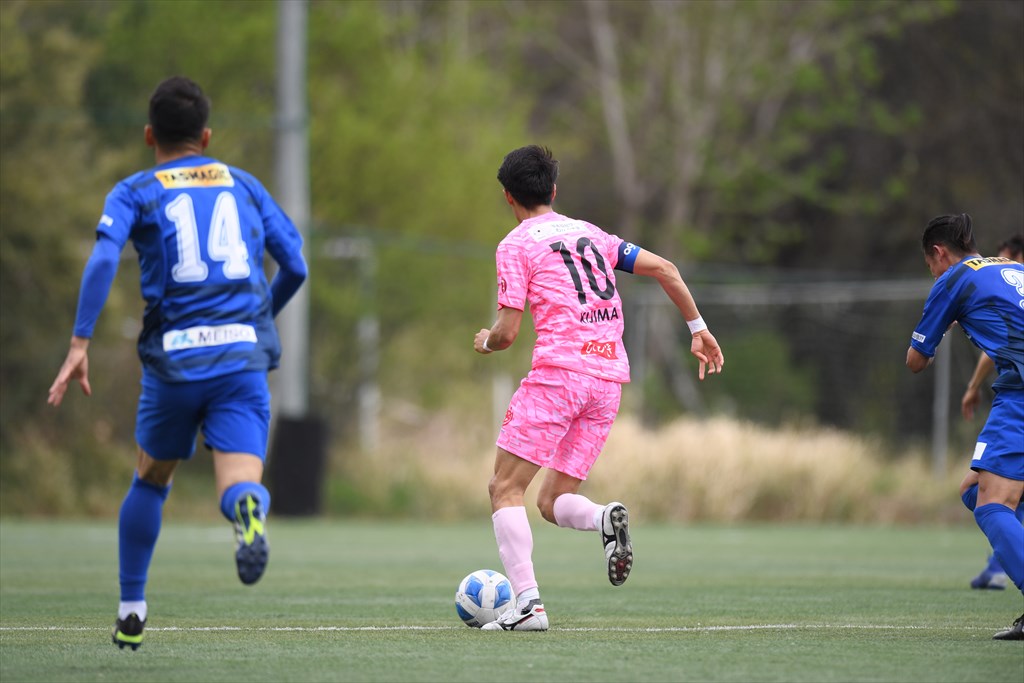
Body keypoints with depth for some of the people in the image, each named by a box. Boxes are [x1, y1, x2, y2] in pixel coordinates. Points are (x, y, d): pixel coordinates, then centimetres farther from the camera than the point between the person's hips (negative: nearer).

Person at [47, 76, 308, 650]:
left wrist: (80, 343, -14)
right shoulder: (244, 185, 16)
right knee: (241, 485, -10)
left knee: (150, 482, 22)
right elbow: (295, 267, 13)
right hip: (244, 355, 0)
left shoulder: (135, 193, 8)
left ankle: (132, 612, 26)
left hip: (174, 360, 0)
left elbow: (104, 259, -11)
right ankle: (250, 507, -47)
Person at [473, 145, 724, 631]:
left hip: (559, 372, -6)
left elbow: (507, 332, -4)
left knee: (505, 488, 0)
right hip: (610, 377, 6)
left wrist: (485, 342, 19)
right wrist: (698, 329, 21)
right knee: (553, 501, 13)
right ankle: (606, 519, -21)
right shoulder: (589, 233, 21)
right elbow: (664, 268, 16)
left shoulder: (516, 246, 2)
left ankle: (527, 604, -17)